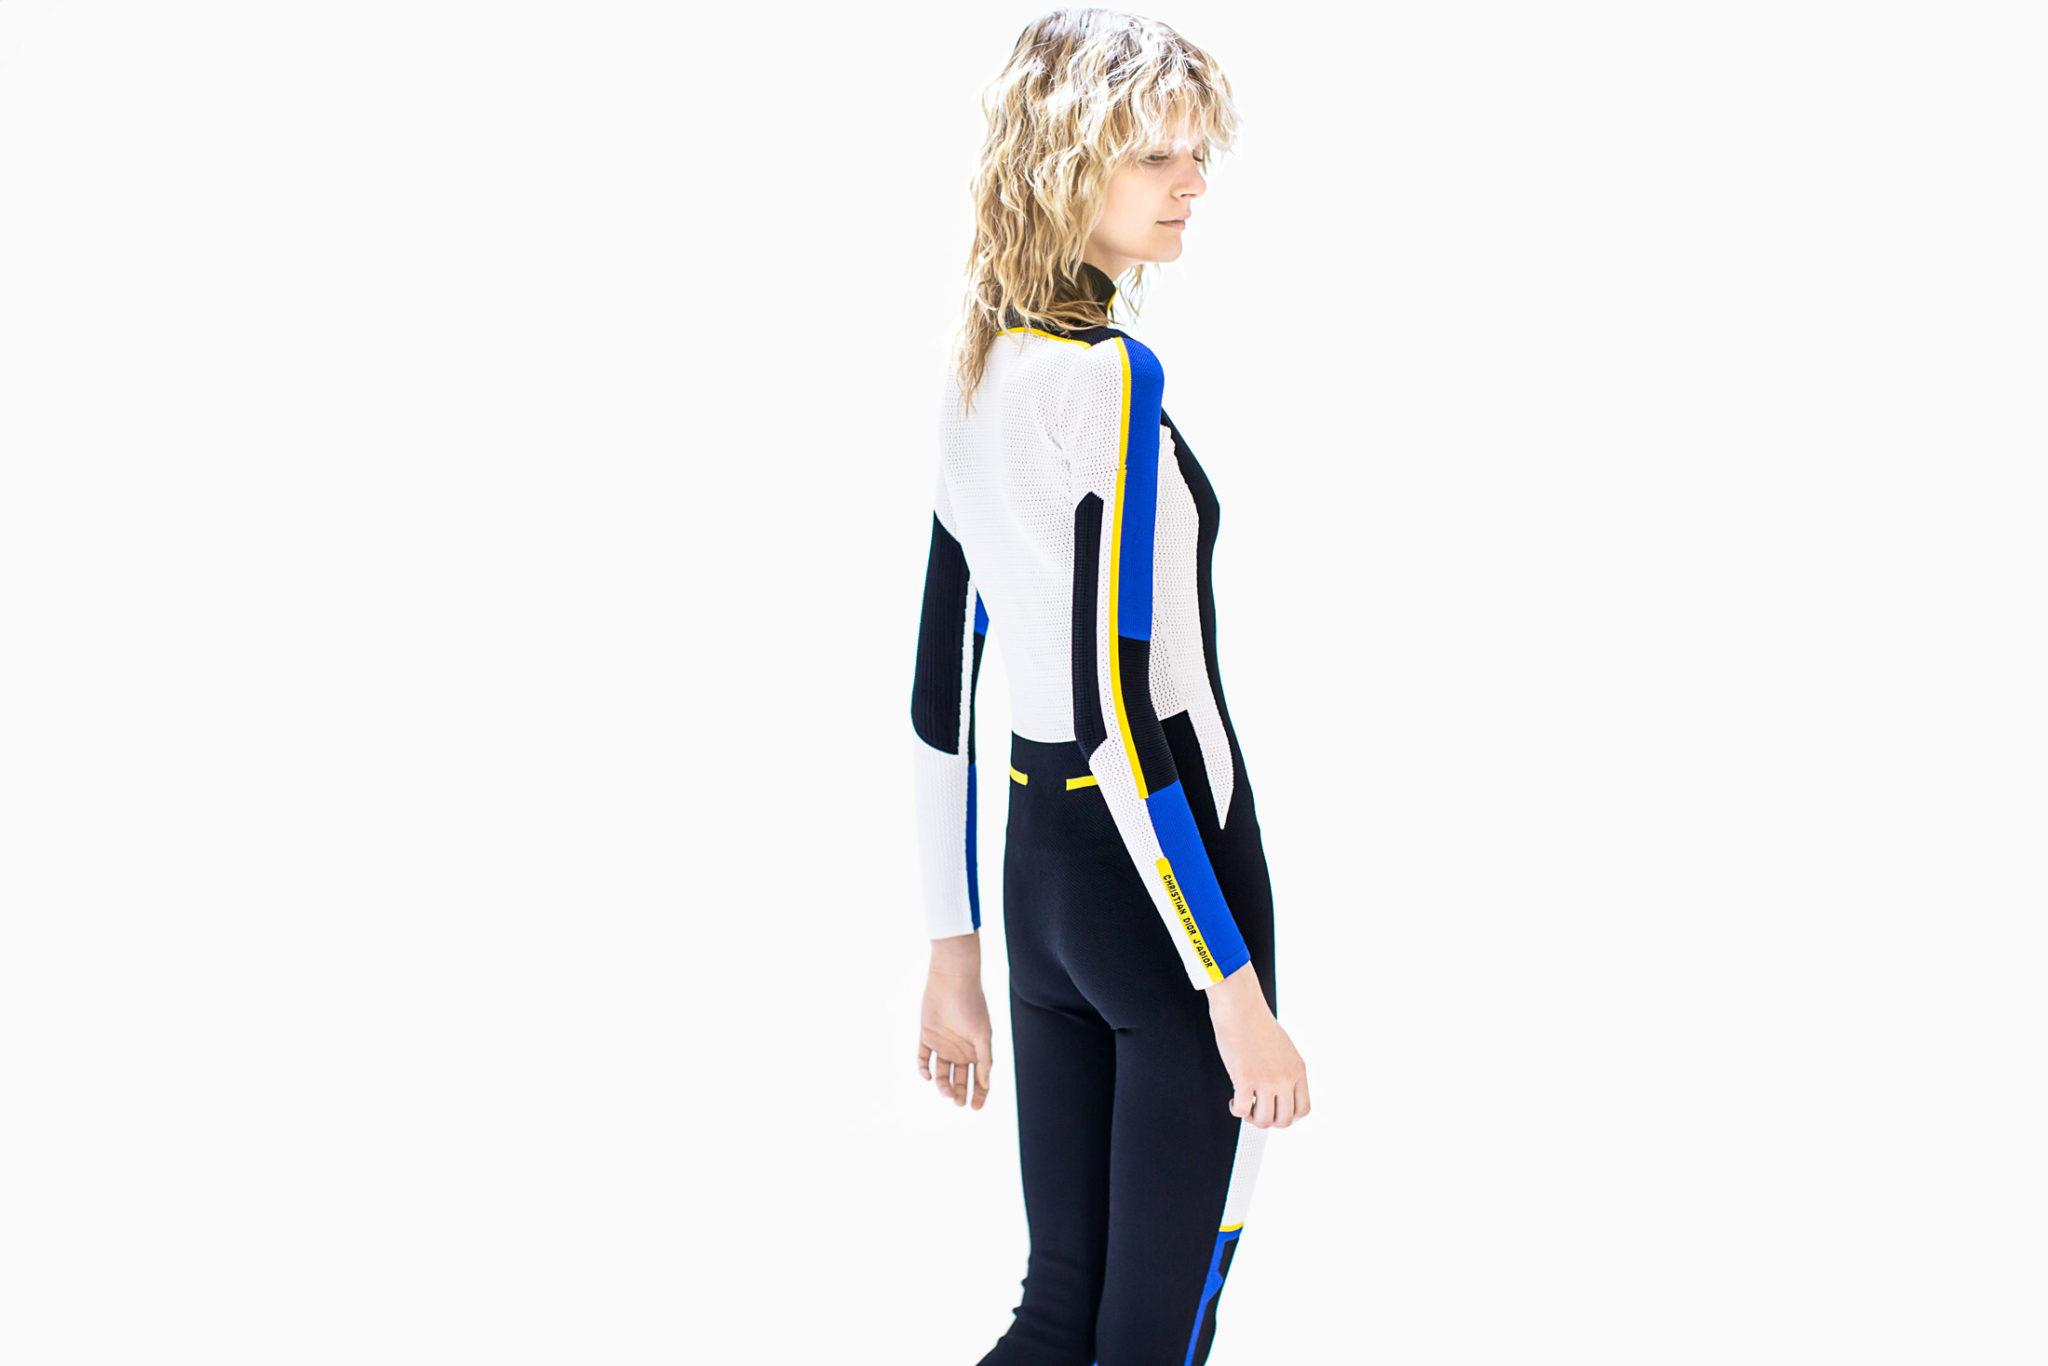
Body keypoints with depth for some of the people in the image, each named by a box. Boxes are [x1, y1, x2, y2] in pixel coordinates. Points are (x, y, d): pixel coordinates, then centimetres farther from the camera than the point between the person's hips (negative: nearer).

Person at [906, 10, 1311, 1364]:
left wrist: (954, 948, 19)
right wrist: (1235, 987, -19)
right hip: (1157, 880, -8)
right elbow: (1118, 706, -22)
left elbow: (941, 690, 13)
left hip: (1038, 862, 8)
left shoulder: (974, 374, 10)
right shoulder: (1113, 377, -17)